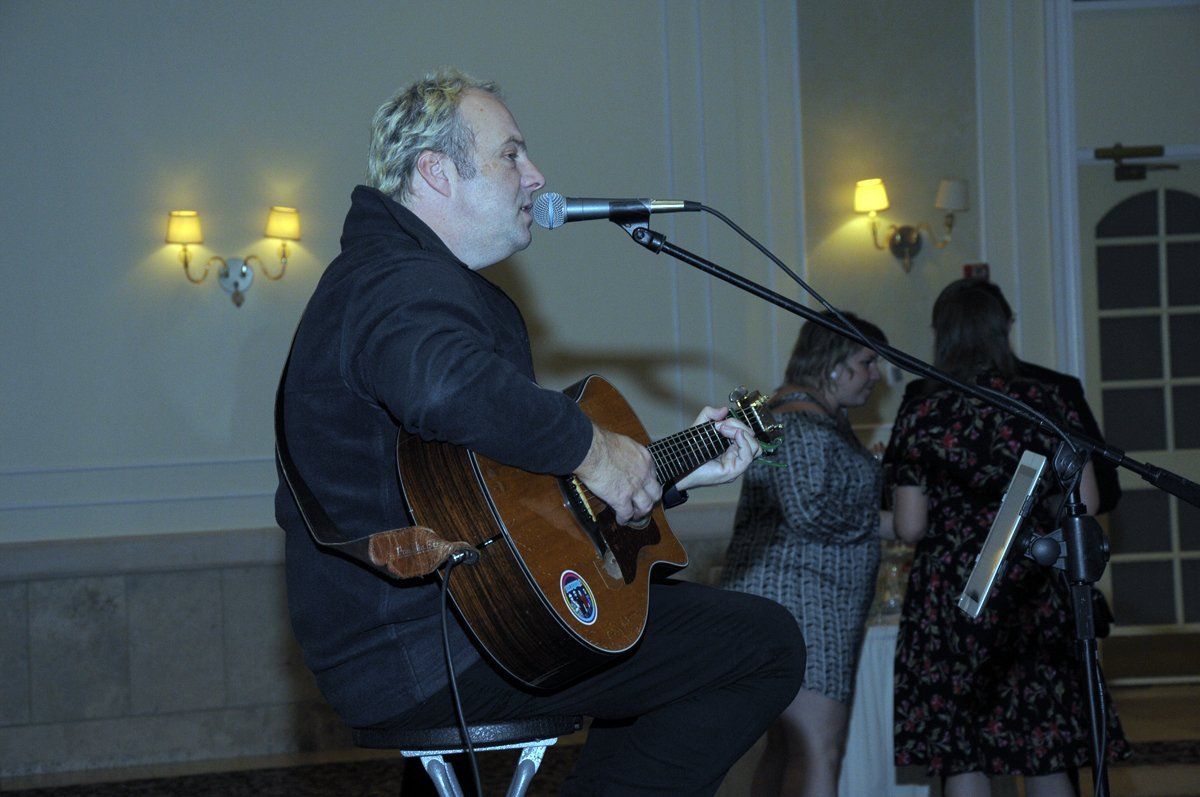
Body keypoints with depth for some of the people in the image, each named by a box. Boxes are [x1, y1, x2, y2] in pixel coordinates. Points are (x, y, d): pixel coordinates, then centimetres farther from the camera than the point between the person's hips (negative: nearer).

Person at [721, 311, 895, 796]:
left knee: (786, 748, 9)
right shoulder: (802, 423, -13)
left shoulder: (824, 420, 23)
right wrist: (882, 522, -11)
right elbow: (807, 512, -23)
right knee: (817, 753, -18)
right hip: (794, 593, -11)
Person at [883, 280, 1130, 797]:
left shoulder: (921, 417, -4)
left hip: (952, 596, -2)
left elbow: (909, 528, -4)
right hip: (1037, 594, 2)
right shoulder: (1045, 401, 1)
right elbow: (1085, 503, 1)